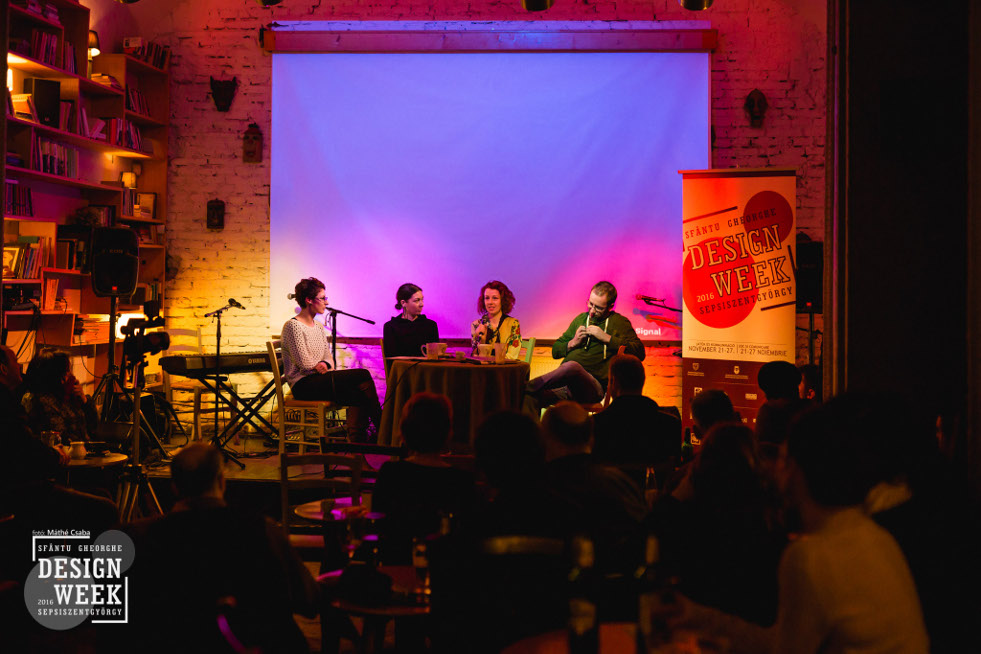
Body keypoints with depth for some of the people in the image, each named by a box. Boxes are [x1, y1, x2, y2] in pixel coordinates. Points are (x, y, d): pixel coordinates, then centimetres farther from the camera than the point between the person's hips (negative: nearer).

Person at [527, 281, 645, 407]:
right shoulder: (580, 319, 26)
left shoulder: (619, 322, 11)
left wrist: (606, 338, -6)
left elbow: (639, 352, -4)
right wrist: (573, 343, 9)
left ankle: (527, 387, -34)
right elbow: (555, 351, 30)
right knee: (532, 398, -30)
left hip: (595, 384, -5)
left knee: (572, 366, -40)